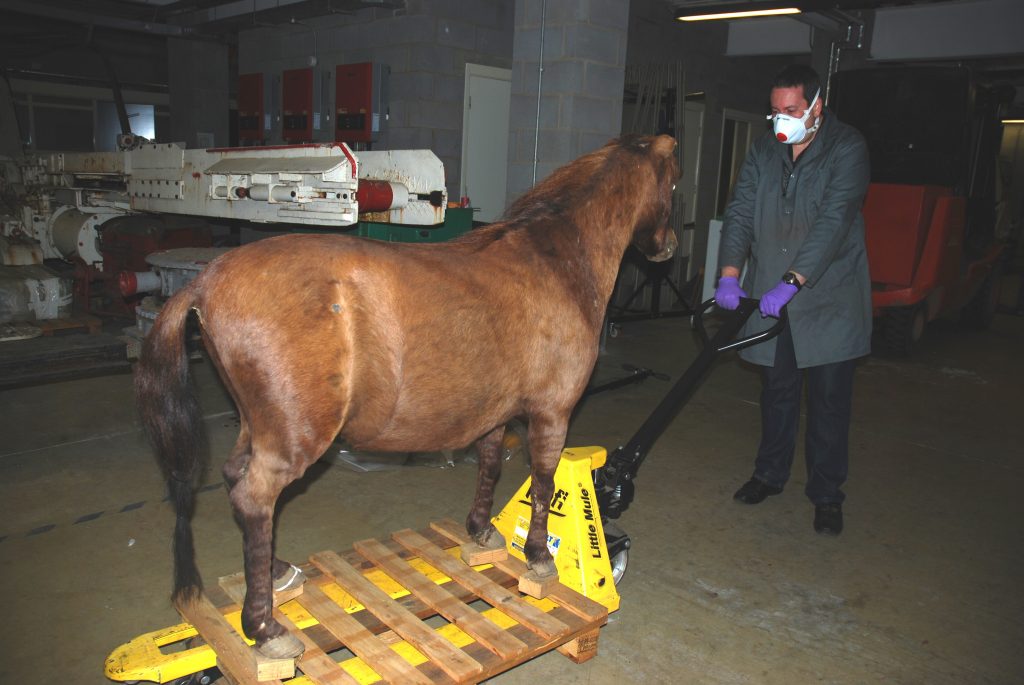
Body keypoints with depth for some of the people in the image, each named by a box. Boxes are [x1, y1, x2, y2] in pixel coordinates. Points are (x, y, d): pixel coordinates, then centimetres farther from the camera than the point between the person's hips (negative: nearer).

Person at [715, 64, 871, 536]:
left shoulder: (848, 148, -9)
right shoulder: (764, 150, 7)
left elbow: (834, 222, -20)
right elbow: (741, 211, 0)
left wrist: (791, 281, -28)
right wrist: (730, 274, -14)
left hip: (829, 295, -4)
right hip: (770, 294, 4)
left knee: (829, 396, 2)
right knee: (777, 389, 13)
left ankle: (826, 494, 15)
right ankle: (770, 474, 29)